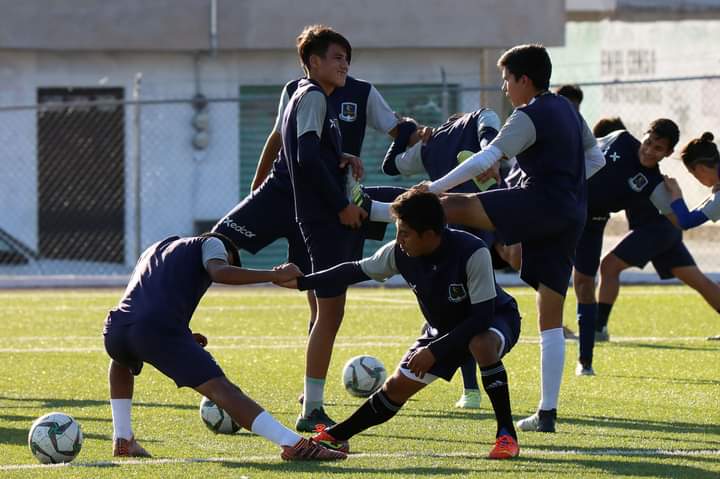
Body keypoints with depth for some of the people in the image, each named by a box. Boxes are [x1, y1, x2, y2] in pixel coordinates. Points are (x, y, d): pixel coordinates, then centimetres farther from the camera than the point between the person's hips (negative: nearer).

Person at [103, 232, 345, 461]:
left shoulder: (154, 250, 38)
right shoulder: (211, 243, 19)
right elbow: (220, 273, -4)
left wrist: (183, 340, 40)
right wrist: (276, 275, -1)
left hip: (116, 329, 6)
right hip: (161, 331, -6)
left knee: (123, 360, 42)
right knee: (222, 390, -12)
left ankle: (122, 440, 31)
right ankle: (294, 444, -27)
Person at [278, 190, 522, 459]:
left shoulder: (472, 253, -36)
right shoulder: (399, 253, -19)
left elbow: (482, 316, -34)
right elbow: (356, 271, -3)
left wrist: (434, 351, -32)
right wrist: (301, 282, -6)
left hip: (495, 319, -6)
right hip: (445, 328, 6)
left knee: (482, 345, -40)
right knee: (398, 386, 1)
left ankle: (506, 435, -28)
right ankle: (336, 436, 20)